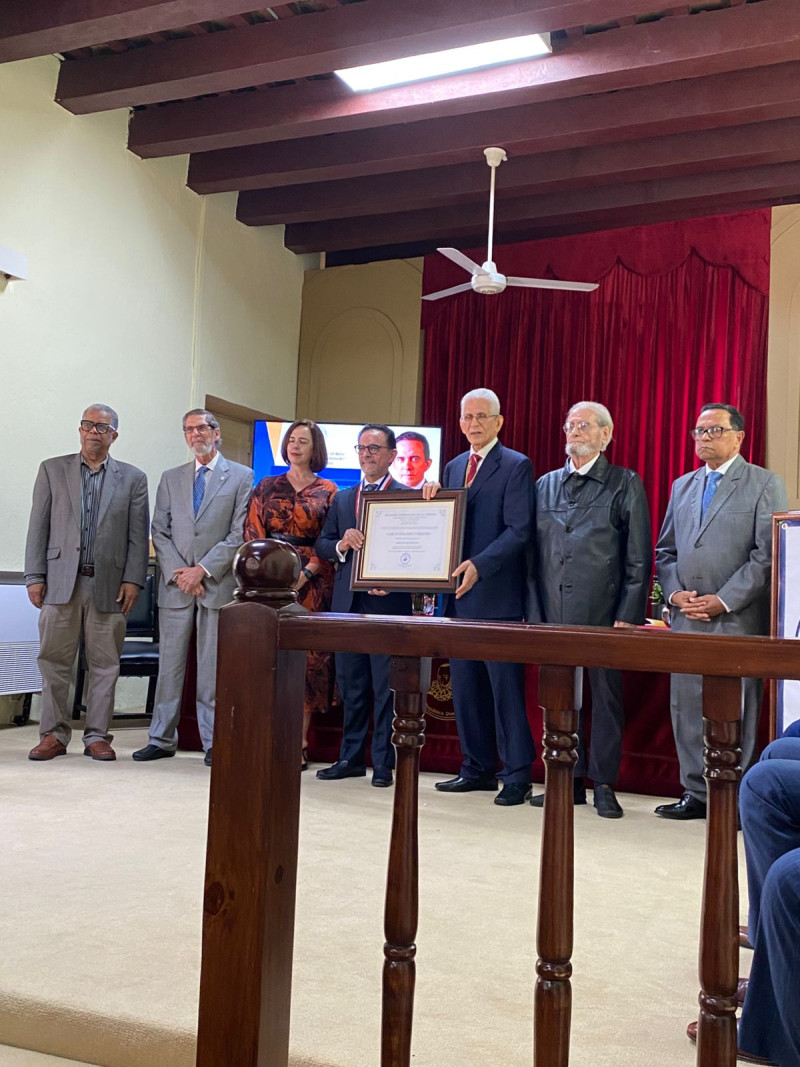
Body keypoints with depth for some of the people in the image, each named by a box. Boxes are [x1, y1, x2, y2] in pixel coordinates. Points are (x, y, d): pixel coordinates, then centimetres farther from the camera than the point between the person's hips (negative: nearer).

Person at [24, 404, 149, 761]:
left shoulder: (133, 478, 9)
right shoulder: (52, 470, 10)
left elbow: (138, 535, 4)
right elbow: (38, 527, 6)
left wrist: (133, 580, -5)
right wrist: (35, 576, 0)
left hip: (109, 584, 0)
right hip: (61, 581, 0)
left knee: (104, 664, 3)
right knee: (54, 661, 2)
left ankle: (97, 735, 12)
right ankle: (54, 734, 13)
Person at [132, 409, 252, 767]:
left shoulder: (241, 477, 4)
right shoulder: (170, 478, 14)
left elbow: (239, 534, -4)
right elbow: (160, 532, 8)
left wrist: (202, 570, -11)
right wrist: (179, 573, -6)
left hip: (218, 585, -3)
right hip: (175, 586, 3)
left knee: (212, 667, 1)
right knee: (169, 664, 6)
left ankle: (214, 743, 8)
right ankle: (162, 738, 14)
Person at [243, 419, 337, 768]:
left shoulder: (328, 492, 6)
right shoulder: (267, 487, 12)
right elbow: (253, 532, 6)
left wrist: (307, 572, -13)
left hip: (311, 581, -2)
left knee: (306, 656, -3)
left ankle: (299, 743, 2)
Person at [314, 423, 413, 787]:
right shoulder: (342, 498, 17)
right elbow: (321, 545, 13)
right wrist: (341, 545, -8)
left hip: (388, 603, -5)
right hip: (348, 603, 5)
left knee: (386, 687, 0)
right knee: (351, 686, 11)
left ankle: (383, 763, 8)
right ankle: (351, 757, 21)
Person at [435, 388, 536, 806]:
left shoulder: (516, 466, -4)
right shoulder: (453, 467, 17)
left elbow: (519, 531, -13)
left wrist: (478, 565, -23)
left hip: (497, 596, -7)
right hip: (459, 596, 7)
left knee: (505, 687, -2)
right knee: (465, 688, 11)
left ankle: (516, 776, 6)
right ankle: (478, 768, 23)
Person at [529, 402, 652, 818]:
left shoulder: (626, 484, 3)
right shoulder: (545, 484, 14)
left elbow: (639, 558, -1)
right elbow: (534, 553, 13)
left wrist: (629, 615, -9)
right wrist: (534, 610, 6)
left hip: (603, 612, -4)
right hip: (554, 612, 4)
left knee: (605, 696, 3)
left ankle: (604, 784, 13)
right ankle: (570, 780, 19)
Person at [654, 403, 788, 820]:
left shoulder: (764, 484, 0)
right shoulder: (682, 486, 17)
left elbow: (768, 553, -8)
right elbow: (665, 550, 17)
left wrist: (724, 601, -13)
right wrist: (675, 594, 0)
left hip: (738, 620, -5)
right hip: (686, 619, 5)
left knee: (735, 712, -2)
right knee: (687, 708, 8)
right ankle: (697, 793, 19)